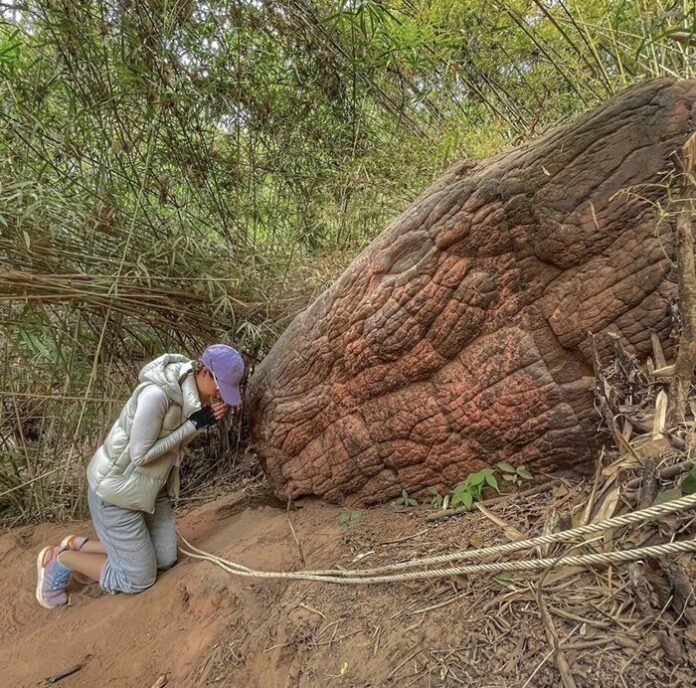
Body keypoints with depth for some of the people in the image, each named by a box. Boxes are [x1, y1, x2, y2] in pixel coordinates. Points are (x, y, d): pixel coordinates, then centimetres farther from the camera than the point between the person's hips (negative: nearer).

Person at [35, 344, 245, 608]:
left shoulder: (194, 387, -7)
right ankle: (59, 559, 17)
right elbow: (140, 454, -25)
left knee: (166, 559, 12)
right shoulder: (157, 393, -32)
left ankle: (79, 545, 23)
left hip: (152, 486, 9)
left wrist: (207, 419, -16)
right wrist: (194, 424, -26)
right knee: (138, 579, 0)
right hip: (116, 488, -8)